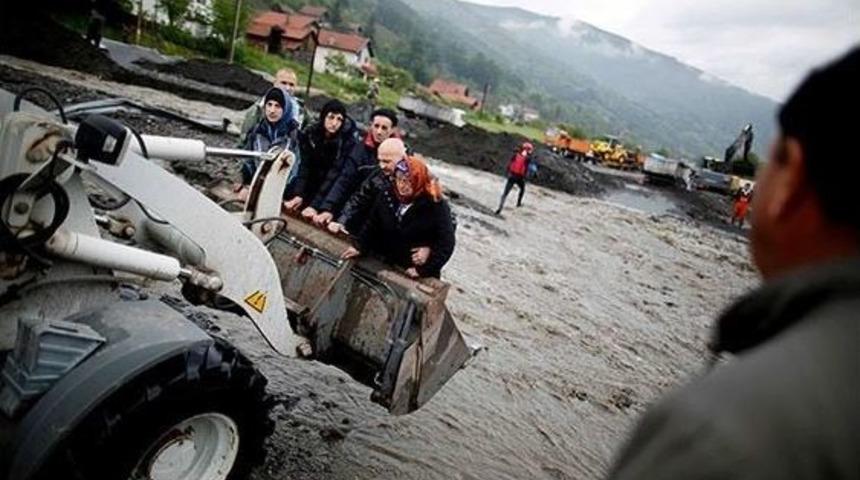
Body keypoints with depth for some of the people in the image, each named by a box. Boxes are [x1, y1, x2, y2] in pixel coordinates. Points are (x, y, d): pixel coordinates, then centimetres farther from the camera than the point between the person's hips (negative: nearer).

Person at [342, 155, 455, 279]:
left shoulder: (437, 207, -19)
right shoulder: (388, 196, -5)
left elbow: (446, 244, -18)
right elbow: (372, 225, 8)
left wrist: (423, 270, -18)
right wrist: (359, 247, -2)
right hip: (384, 266, 4)